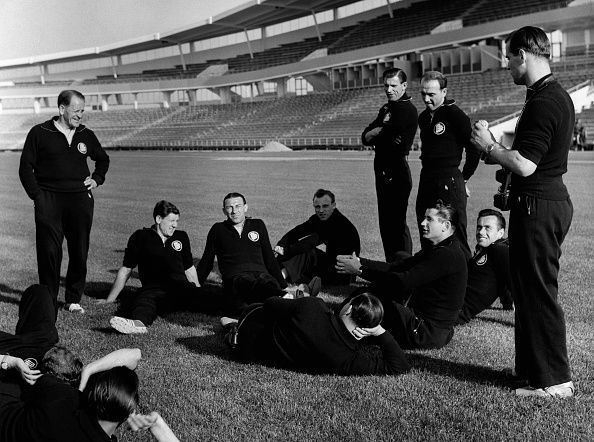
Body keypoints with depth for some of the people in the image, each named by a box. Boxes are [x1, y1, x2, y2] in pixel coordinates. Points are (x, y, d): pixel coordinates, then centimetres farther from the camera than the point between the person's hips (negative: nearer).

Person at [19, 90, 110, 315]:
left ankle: (74, 299, 18)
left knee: (80, 252, 5)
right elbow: (26, 168, 2)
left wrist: (96, 179, 12)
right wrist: (37, 195, -6)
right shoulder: (40, 133, 0)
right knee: (49, 252, -4)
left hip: (80, 199, 3)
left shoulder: (86, 134, 11)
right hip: (49, 201, -3)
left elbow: (103, 159, 28)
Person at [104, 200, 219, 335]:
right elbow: (126, 270, 16)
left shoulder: (182, 237, 22)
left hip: (182, 287, 3)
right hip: (153, 288, -3)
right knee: (144, 302, -40)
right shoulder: (141, 237, 13)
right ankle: (138, 322, -70)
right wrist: (110, 299, 16)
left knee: (208, 300, -30)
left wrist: (199, 293, 32)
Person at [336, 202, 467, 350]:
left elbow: (404, 281, -25)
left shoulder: (448, 255, -21)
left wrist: (359, 270, -20)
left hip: (430, 333, -10)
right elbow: (395, 267, 7)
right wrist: (358, 261, -5)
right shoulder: (437, 250, 12)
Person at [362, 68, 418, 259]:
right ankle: (391, 265, 23)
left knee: (397, 222, -7)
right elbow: (365, 137, 7)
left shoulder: (407, 109, -11)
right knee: (385, 222, 14)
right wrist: (383, 130, -10)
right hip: (382, 171, 9)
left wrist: (374, 134, 1)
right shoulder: (386, 109, 18)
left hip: (397, 173, -9)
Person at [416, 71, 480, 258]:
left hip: (449, 184, -8)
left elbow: (474, 149, -8)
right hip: (426, 182, 8)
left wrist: (464, 178, -2)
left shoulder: (454, 114, -10)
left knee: (455, 238, -6)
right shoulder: (423, 117, 14)